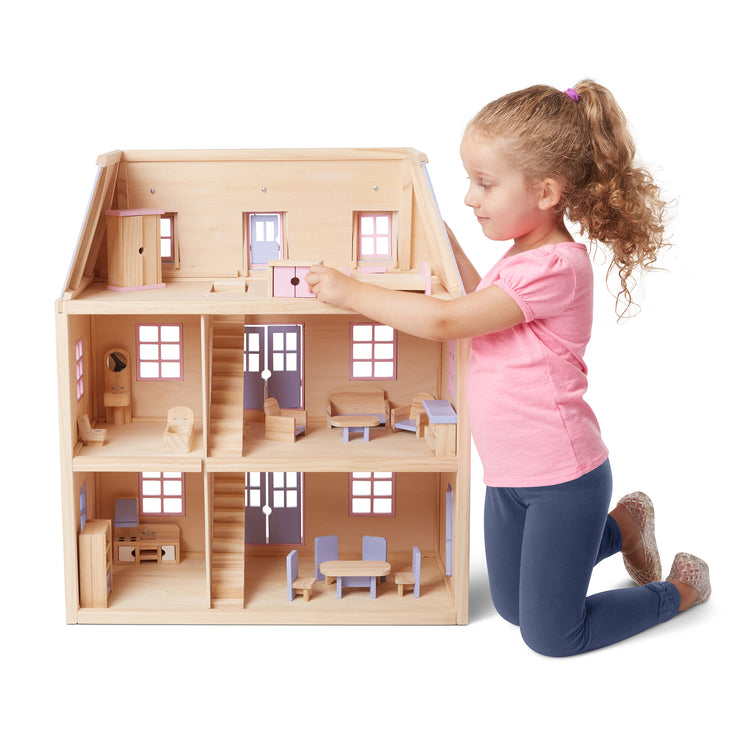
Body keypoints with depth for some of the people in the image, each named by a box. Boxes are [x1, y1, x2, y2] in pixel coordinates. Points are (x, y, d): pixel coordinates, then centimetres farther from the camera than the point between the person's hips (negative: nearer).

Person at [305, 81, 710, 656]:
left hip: (563, 479, -9)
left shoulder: (555, 267, -25)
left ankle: (678, 590, 22)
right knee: (512, 608, 21)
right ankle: (619, 528, 34)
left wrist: (352, 291, -20)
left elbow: (446, 321, -28)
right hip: (511, 475, 9)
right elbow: (484, 309, 25)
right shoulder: (525, 256, 5)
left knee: (550, 636, 3)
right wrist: (447, 244, 17)